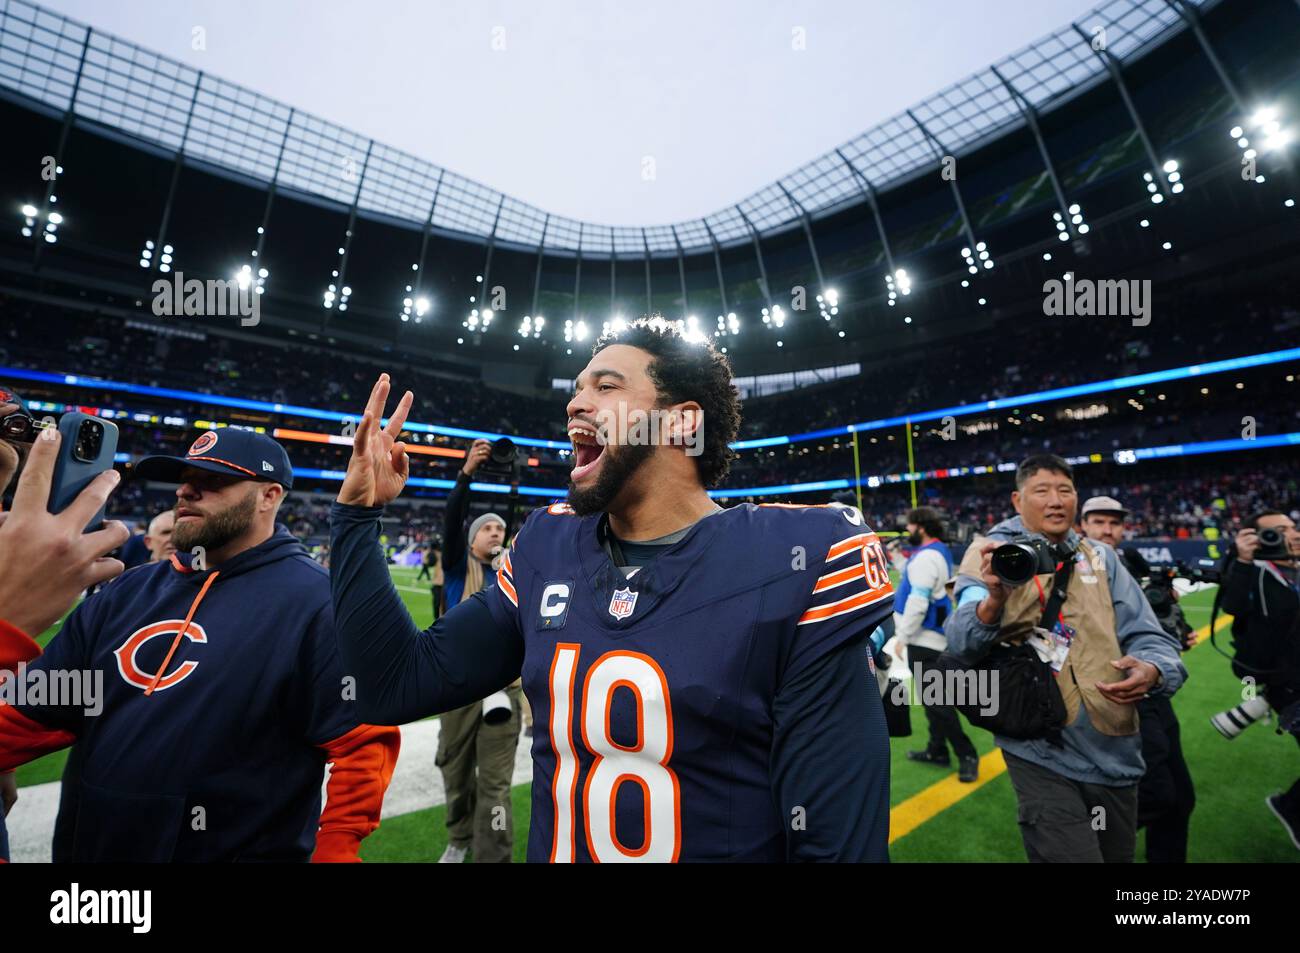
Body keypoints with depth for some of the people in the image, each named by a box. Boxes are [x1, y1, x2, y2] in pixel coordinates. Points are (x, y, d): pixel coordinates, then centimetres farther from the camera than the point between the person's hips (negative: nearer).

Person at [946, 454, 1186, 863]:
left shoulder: (1101, 558, 7)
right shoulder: (991, 554, -7)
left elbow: (1149, 638, 5)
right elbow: (963, 644, -20)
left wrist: (1152, 670, -19)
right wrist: (994, 599, -41)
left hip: (1115, 752, 5)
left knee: (1118, 855, 21)